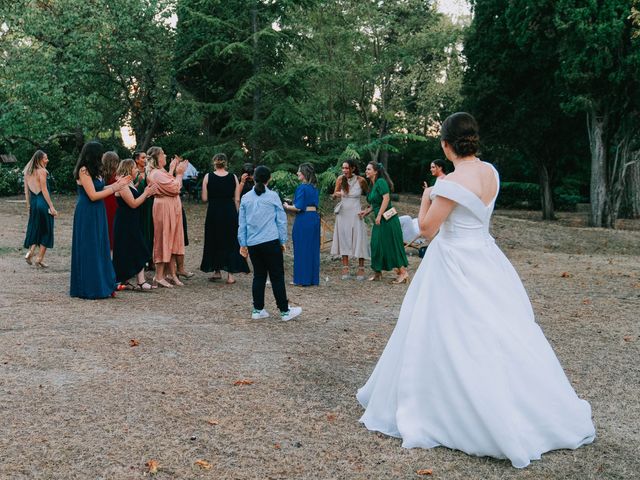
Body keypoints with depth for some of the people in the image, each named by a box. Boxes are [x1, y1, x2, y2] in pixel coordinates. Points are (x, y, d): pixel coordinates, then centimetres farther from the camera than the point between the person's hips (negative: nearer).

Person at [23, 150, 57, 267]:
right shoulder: (42, 171, -12)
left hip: (33, 203, 7)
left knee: (34, 229, 18)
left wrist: (28, 205, 17)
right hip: (43, 202, -7)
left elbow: (26, 189, 11)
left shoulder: (27, 171, 9)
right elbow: (44, 190, -15)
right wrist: (51, 206, -14)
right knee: (46, 231, 4)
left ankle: (30, 252, 1)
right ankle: (39, 259, 4)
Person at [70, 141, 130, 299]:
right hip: (87, 215, -9)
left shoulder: (93, 171, 12)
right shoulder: (83, 171, -14)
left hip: (97, 214, 9)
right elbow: (93, 195, -17)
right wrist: (114, 188, -14)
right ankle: (88, 289, 7)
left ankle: (101, 285, 19)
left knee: (99, 249, 11)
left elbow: (99, 189, 10)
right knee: (89, 251, -1)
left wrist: (116, 184, 9)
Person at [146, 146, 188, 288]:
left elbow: (171, 186, 13)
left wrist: (172, 170, 13)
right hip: (164, 208, -10)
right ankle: (159, 276, 1)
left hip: (171, 209, 10)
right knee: (164, 240, -5)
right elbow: (174, 188, -19)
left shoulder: (161, 172, 14)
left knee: (171, 240, 11)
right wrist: (178, 174, -6)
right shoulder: (157, 173, -17)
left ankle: (172, 273, 17)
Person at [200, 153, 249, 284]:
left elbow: (204, 198, -3)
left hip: (213, 213, 0)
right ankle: (230, 274, 4)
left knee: (214, 241, 15)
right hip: (230, 212, 1)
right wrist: (235, 214, 11)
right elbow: (237, 200, -1)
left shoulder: (208, 177, -4)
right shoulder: (233, 177, -2)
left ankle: (217, 271, 21)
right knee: (230, 242, 8)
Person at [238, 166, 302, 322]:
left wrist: (243, 243, 16)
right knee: (277, 276, 1)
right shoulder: (273, 196, -1)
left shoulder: (246, 198, 6)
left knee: (259, 276, 13)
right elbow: (281, 220, 1)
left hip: (252, 243, 3)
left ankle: (257, 310, 15)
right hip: (271, 242, -3)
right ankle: (285, 311, 6)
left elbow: (242, 223, 10)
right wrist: (283, 241, 9)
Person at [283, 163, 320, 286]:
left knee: (302, 249, 1)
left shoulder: (302, 188, -13)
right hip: (315, 217, 8)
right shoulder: (314, 188, 11)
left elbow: (298, 208, -17)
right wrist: (292, 206, 20)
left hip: (303, 220, -8)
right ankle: (313, 278, 17)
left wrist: (287, 207, 2)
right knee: (313, 249, 11)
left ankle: (302, 279, 6)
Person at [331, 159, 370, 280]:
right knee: (343, 239, 3)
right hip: (343, 213, 3)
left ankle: (361, 269, 5)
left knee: (359, 239, -2)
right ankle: (345, 268, 8)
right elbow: (334, 195, 8)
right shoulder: (340, 179, -1)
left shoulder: (360, 180, -8)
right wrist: (336, 194, -14)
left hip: (356, 213, -3)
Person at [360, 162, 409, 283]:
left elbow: (386, 198, -21)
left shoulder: (381, 182, -12)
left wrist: (379, 215, -22)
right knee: (377, 245, 9)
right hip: (379, 219, 9)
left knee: (392, 245, -6)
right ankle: (377, 273, 16)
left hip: (387, 219, -9)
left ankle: (403, 272, 0)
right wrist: (367, 211, 10)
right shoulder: (372, 185, 15)